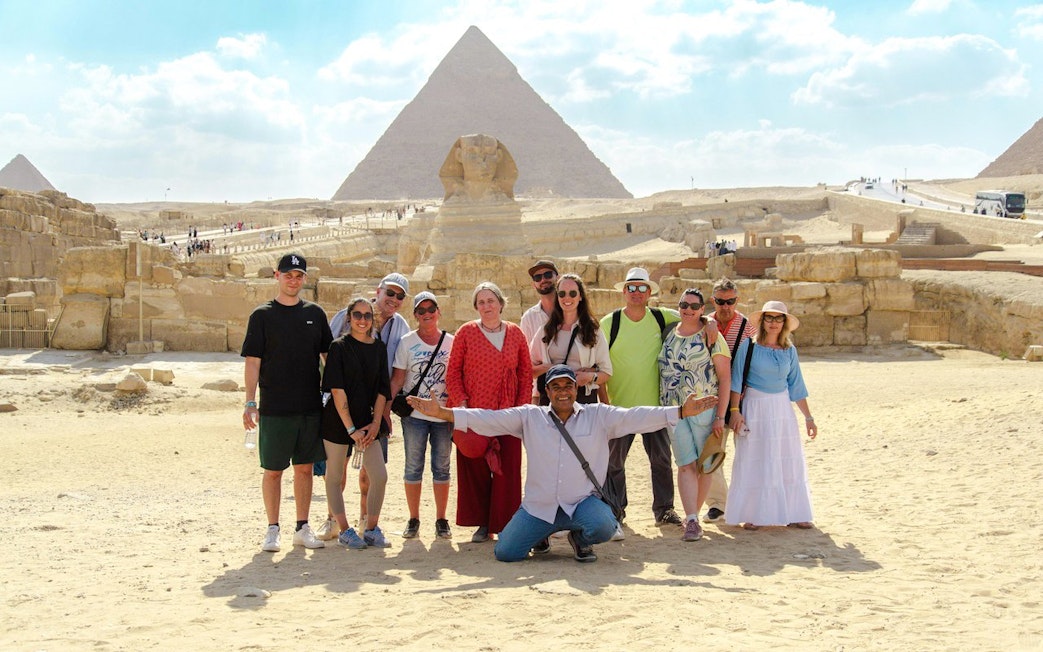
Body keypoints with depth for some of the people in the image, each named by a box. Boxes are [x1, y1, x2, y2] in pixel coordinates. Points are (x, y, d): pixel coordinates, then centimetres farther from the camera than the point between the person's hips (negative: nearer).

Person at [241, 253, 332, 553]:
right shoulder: (262, 315, 0)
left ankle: (303, 528, 16)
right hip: (275, 408, -3)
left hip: (311, 406, 3)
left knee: (305, 468, 8)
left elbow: (328, 355, 14)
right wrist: (250, 403, -9)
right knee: (273, 470, 2)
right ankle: (272, 530, 11)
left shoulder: (314, 313, 9)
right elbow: (253, 361, -3)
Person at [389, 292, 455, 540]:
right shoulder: (407, 342, 2)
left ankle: (441, 520, 13)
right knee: (413, 467, 3)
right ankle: (413, 520, 12)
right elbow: (397, 380, 0)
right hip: (414, 414, -1)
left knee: (442, 468, 5)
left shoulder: (451, 342, 5)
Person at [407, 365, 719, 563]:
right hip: (538, 505, 1)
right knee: (505, 553, -11)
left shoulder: (599, 416, 3)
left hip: (583, 501, -1)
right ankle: (543, 534, 24)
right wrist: (442, 413, -15)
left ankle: (580, 538, 8)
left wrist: (682, 412, -15)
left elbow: (636, 417, -4)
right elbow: (489, 419, -3)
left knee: (604, 527, -33)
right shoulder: (530, 417, 4)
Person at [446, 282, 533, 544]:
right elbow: (453, 372, 2)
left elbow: (526, 374, 10)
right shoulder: (466, 332, 2)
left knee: (507, 470, 0)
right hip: (474, 414, -1)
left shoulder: (515, 333, 7)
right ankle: (482, 524, 15)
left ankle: (504, 525, 10)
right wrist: (461, 404, -8)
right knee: (474, 468, 3)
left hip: (507, 414, 1)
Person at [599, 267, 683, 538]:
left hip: (655, 404, 2)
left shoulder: (662, 318, 2)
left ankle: (664, 508, 21)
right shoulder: (609, 323, -5)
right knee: (614, 461, 3)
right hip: (620, 404, -2)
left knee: (662, 459, 8)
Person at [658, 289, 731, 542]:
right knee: (686, 465, -6)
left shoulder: (710, 336, -3)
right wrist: (662, 409, 10)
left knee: (704, 465, 4)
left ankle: (693, 515, 17)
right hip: (674, 410, 2)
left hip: (705, 408, -2)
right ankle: (692, 521, -11)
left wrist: (720, 416, -11)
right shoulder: (669, 335, 9)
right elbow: (663, 371, 16)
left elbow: (725, 378, -5)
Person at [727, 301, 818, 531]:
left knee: (788, 461, 4)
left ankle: (793, 513, 12)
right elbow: (736, 380, -6)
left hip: (782, 408, 4)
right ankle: (752, 515, 6)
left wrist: (808, 418, 11)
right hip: (754, 408, -4)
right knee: (754, 462, 0)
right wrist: (735, 410, -13)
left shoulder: (789, 350, 6)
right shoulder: (749, 346, -5)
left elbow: (796, 386, 11)